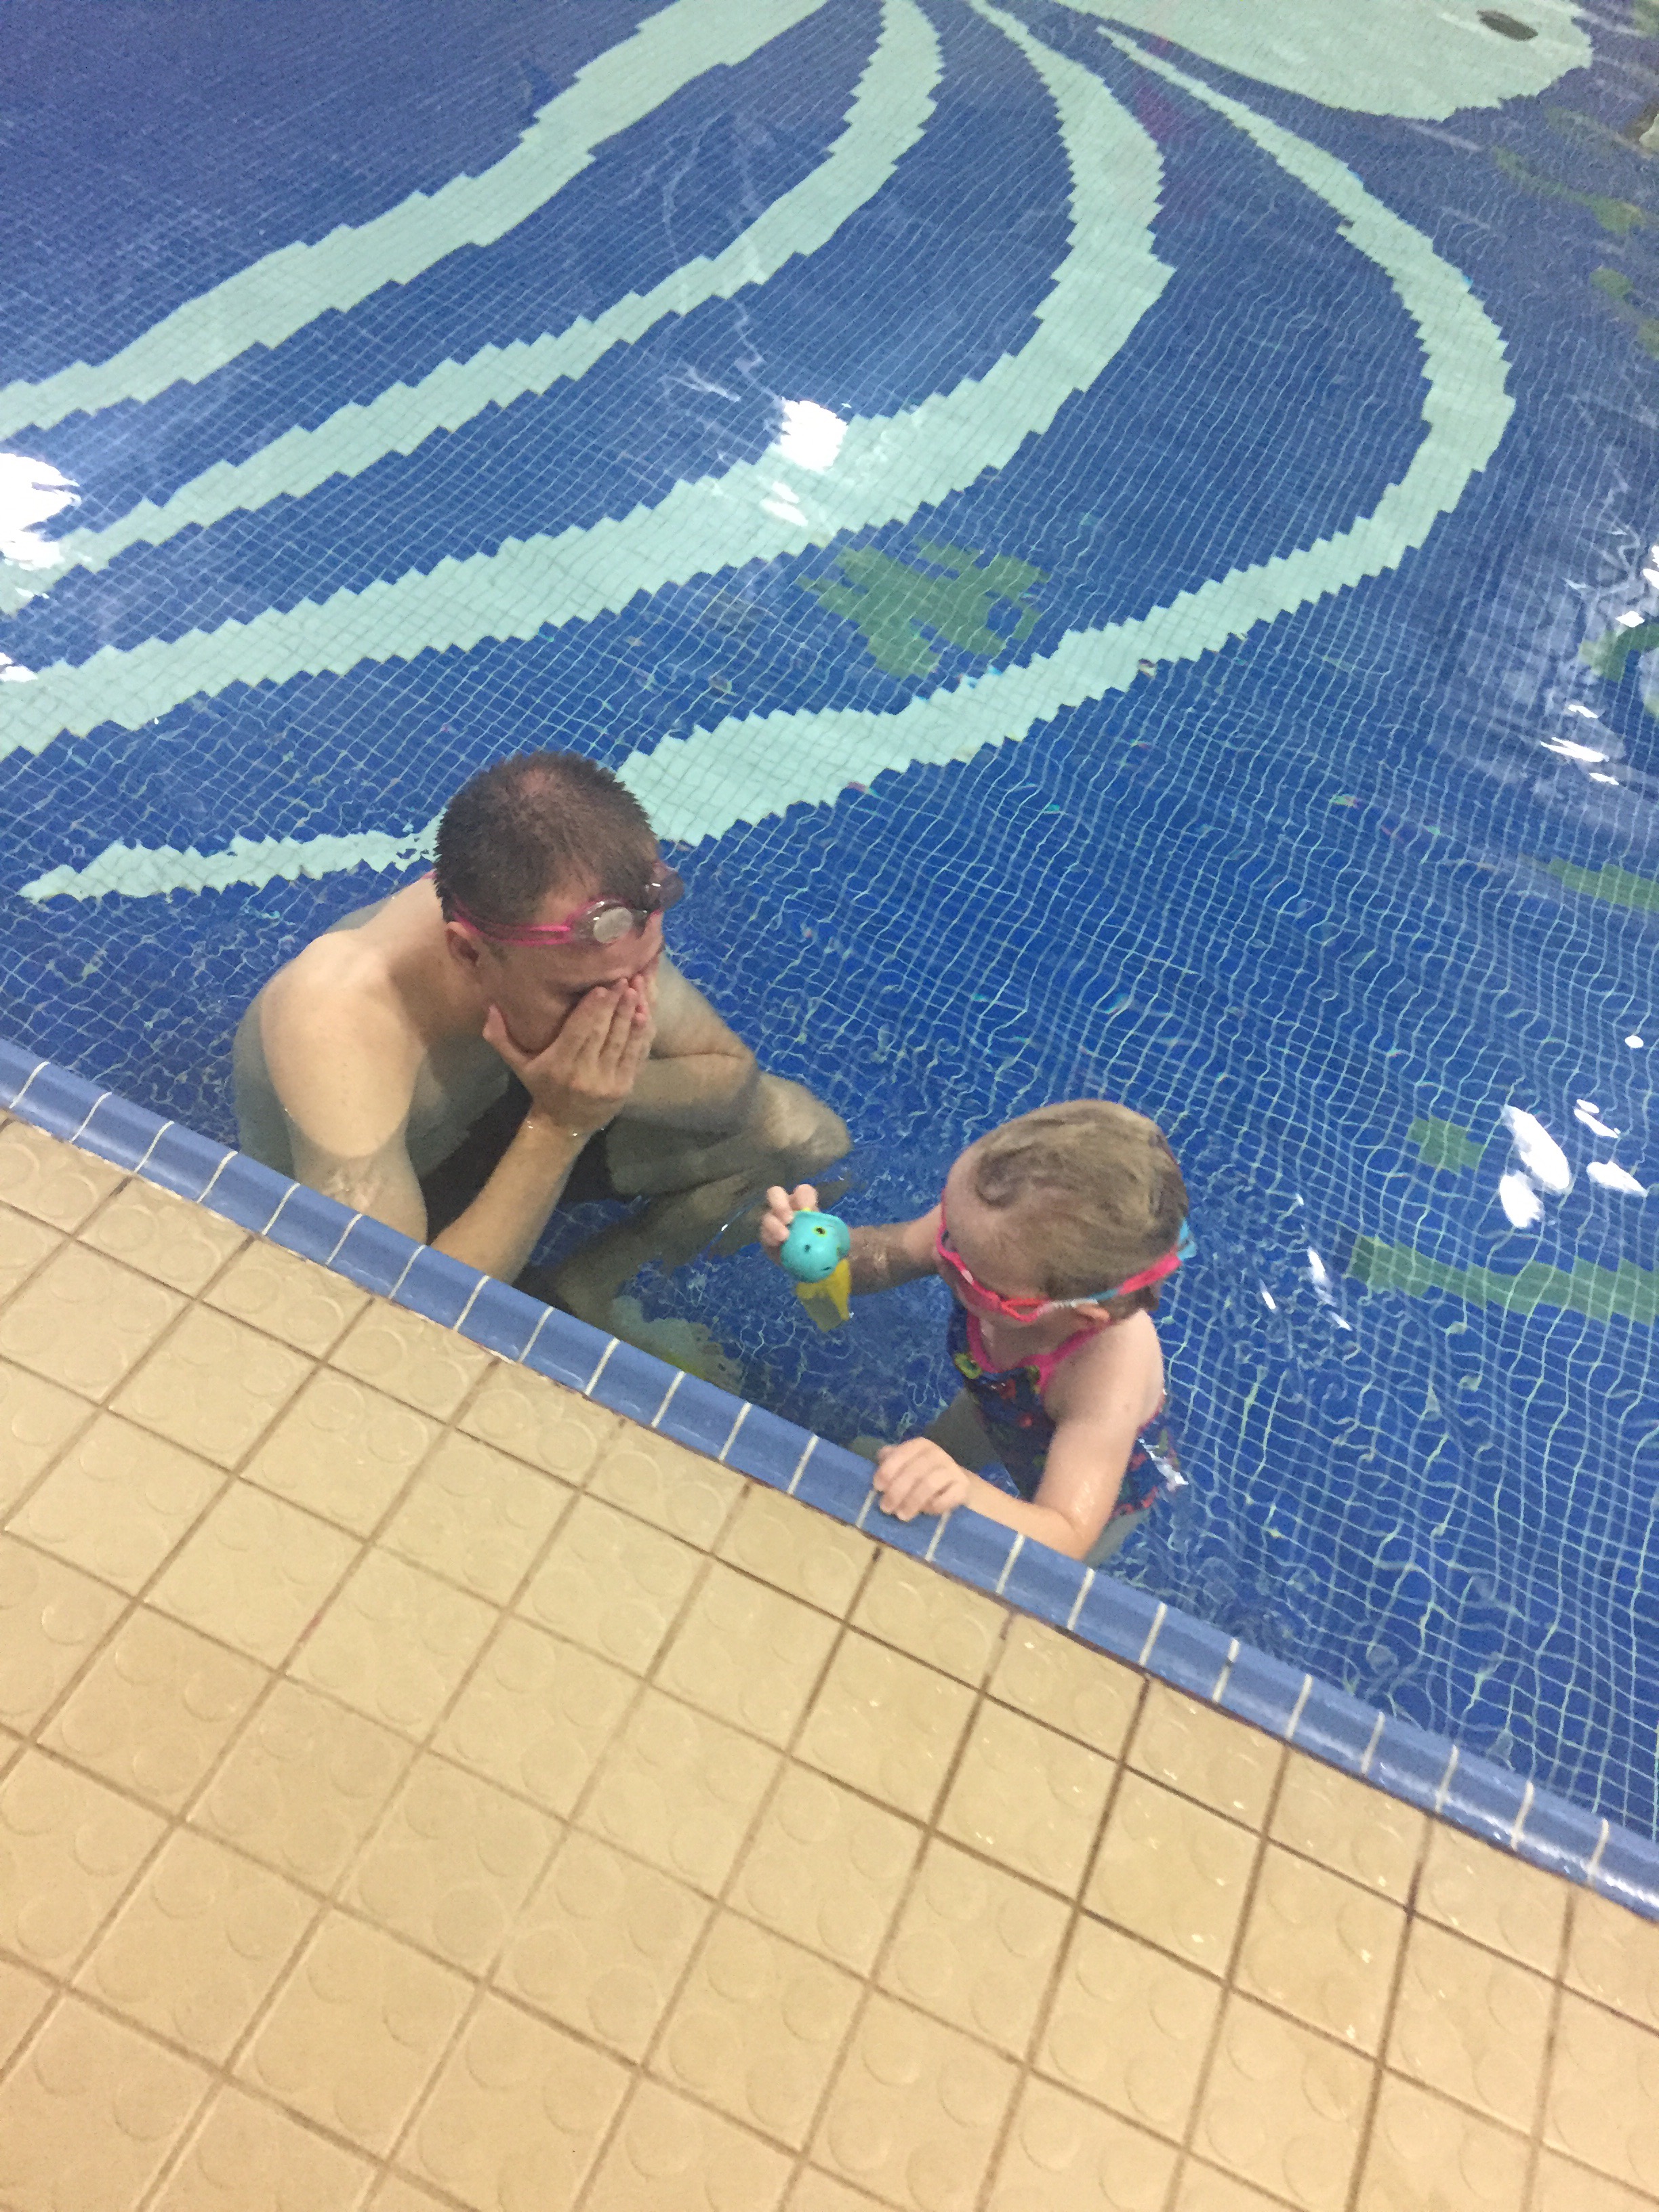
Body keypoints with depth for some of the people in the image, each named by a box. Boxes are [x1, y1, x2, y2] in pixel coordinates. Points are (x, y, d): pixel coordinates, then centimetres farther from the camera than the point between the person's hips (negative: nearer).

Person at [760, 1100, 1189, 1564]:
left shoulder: (1110, 1372, -51)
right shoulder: (977, 1218, -38)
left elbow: (1066, 1539, -48)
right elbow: (884, 1255, -19)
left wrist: (967, 1492, -68)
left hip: (1107, 1485, -4)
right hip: (998, 1403, 4)